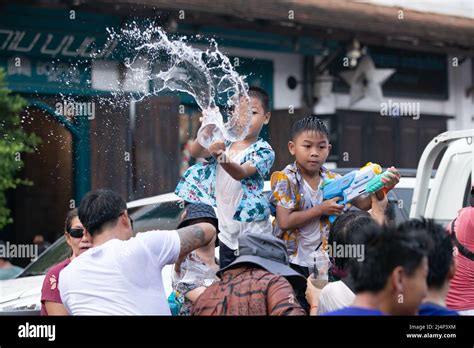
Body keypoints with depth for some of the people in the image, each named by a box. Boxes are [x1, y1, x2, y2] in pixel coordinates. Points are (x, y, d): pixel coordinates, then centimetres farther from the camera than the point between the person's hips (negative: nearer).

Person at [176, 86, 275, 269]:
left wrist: (220, 156, -45)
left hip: (252, 232, -5)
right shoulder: (225, 142, 5)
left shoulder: (264, 151, -7)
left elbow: (240, 173, -25)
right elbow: (195, 152, -13)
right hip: (226, 231, 5)